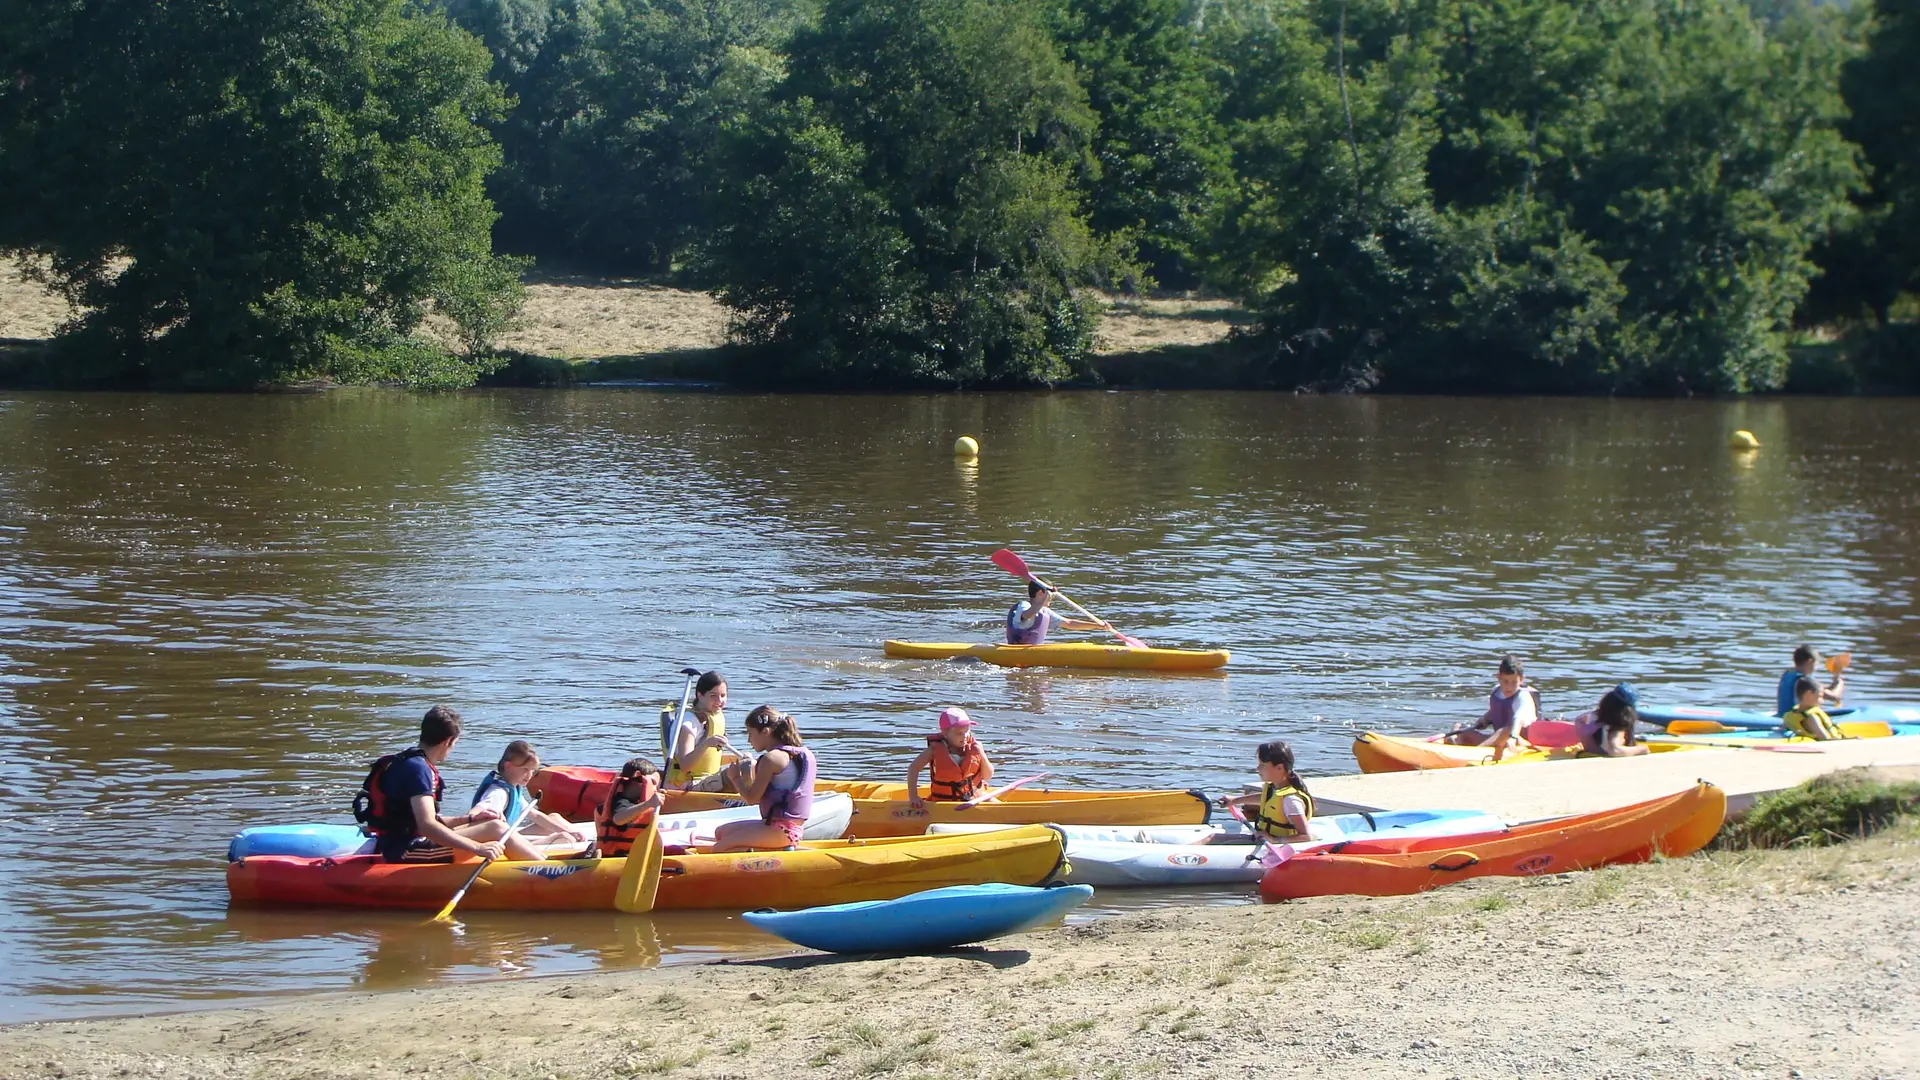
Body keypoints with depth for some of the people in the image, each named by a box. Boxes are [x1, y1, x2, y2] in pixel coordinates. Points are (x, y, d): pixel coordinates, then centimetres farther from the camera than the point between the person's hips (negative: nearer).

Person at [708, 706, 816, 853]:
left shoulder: (771, 758, -15)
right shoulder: (797, 754, 14)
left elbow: (752, 798, -13)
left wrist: (736, 777, 2)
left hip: (779, 830, -10)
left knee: (718, 849, -14)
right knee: (720, 832, 22)